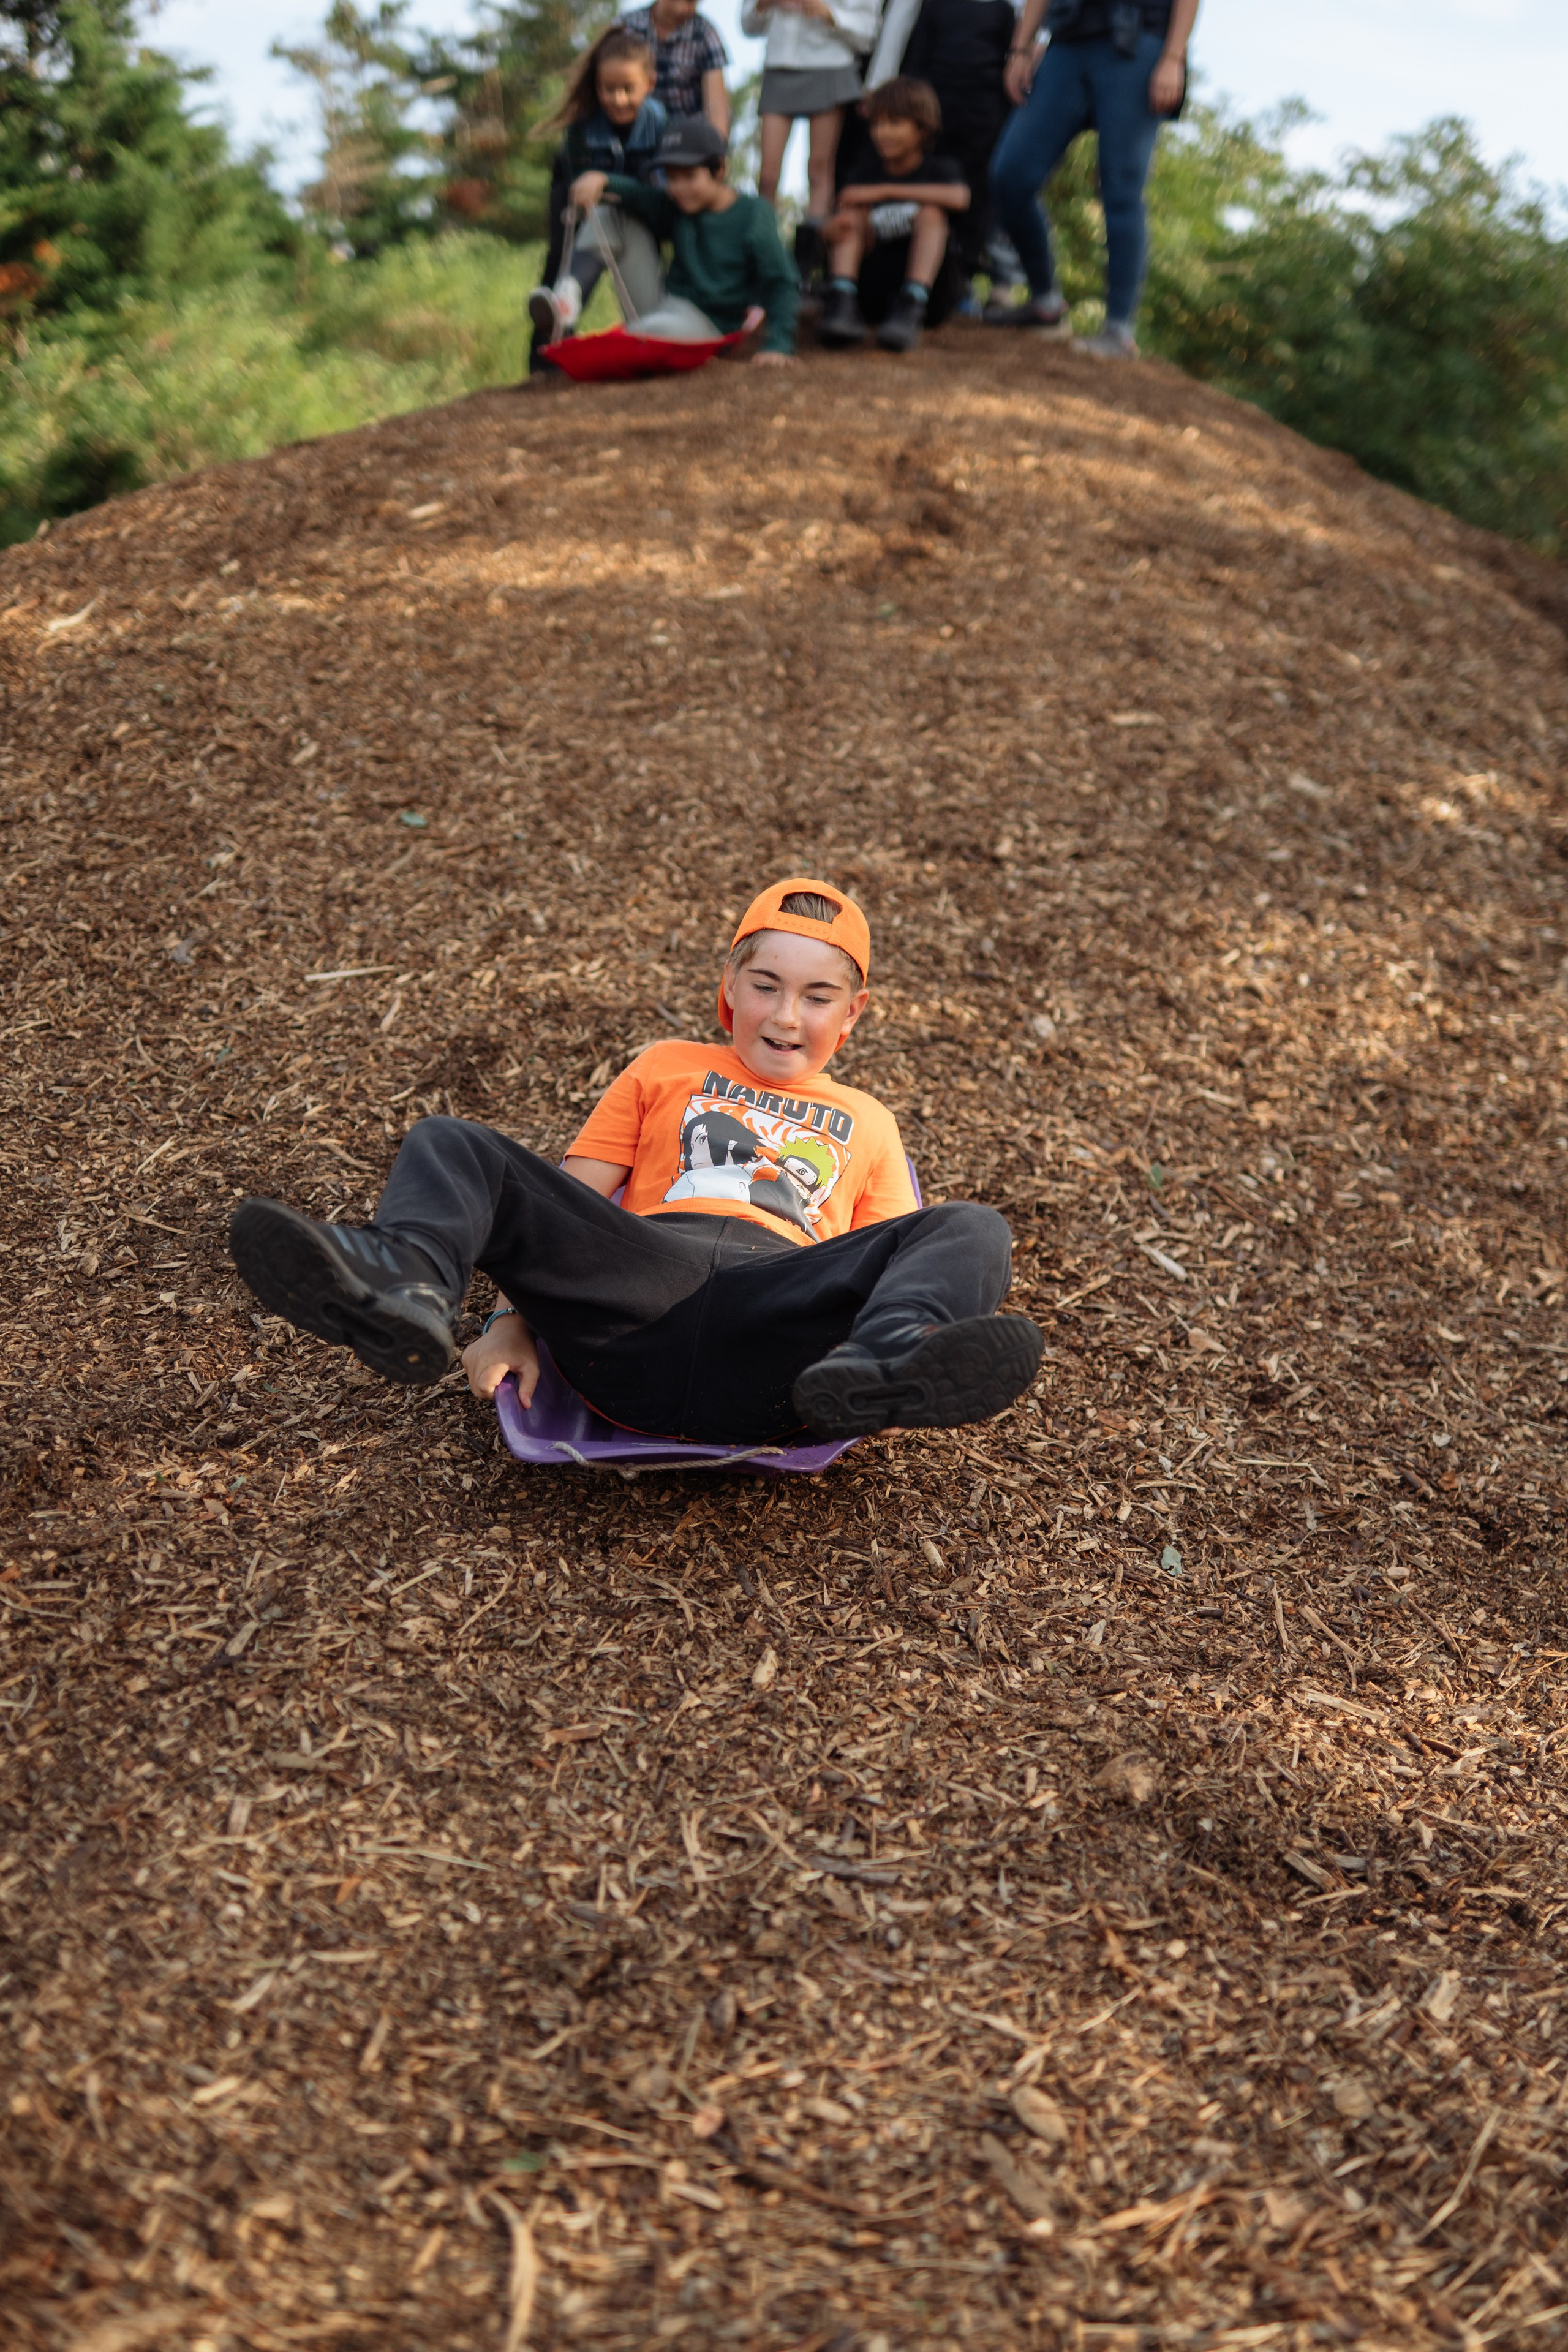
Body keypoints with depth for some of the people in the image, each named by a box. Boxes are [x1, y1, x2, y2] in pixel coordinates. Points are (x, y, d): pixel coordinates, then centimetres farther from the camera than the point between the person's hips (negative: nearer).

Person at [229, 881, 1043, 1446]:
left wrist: (890, 1356, -3)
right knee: (450, 1147, -13)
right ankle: (405, 1290, -45)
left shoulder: (865, 1123, 33)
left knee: (970, 1231, -23)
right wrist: (513, 1319, 2)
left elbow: (886, 1263, 22)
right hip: (636, 1288, 1)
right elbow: (563, 1203, 21)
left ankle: (867, 1371, -55)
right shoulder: (667, 1067, 31)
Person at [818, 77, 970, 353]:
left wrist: (884, 191, -23)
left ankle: (910, 309, -39)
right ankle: (842, 304, -32)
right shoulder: (863, 179, 14)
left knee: (931, 212, -21)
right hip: (873, 293, 3)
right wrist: (832, 229, -26)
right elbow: (832, 228, 1)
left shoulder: (939, 169, 3)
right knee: (853, 213, -10)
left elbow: (958, 198, -23)